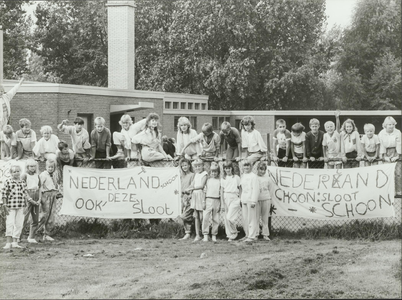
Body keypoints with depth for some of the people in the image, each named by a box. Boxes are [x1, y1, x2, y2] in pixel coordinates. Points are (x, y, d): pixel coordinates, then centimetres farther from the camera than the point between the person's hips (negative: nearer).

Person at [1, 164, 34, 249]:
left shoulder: (22, 182, 7)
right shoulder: (8, 182, -5)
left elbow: (25, 193, 13)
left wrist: (32, 201, 3)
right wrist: (5, 206, -9)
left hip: (20, 207, 4)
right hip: (11, 206, -4)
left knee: (19, 224, 4)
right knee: (10, 224, -9)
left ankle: (15, 242, 11)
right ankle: (8, 242, -5)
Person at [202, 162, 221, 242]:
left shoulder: (220, 181, 6)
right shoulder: (208, 180, 7)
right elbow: (204, 191, 7)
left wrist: (221, 204, 3)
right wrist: (203, 202, 0)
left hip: (217, 200, 0)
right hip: (208, 199, 0)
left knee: (216, 219, 3)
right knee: (205, 218, -10)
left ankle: (214, 235, 12)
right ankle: (205, 235, -5)